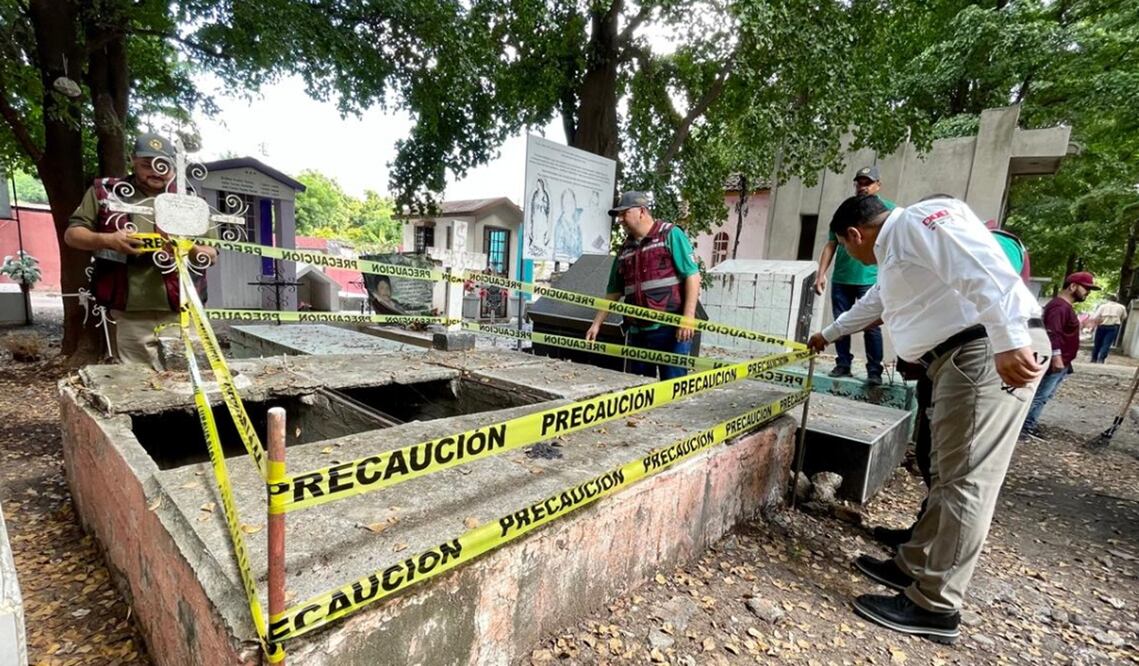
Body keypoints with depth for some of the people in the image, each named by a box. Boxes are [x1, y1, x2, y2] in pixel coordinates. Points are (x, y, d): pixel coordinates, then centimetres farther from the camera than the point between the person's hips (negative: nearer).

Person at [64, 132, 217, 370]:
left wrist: (190, 249, -12)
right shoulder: (105, 191, 10)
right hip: (129, 314, 0)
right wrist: (107, 240, -10)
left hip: (179, 314, 1)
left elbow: (212, 254, 10)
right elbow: (71, 234, 10)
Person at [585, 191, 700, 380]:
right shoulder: (625, 249, 15)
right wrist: (596, 324, 15)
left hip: (671, 329, -6)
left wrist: (688, 318, -17)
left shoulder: (670, 234, -2)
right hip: (637, 331, 6)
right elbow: (613, 292, 19)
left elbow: (692, 275, -9)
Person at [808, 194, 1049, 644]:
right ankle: (914, 566, 23)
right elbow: (870, 304, 41)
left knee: (965, 480, -7)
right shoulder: (894, 252, 25)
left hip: (991, 354, -10)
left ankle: (935, 608, 0)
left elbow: (982, 273, -22)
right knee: (946, 475, 13)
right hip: (959, 359, 10)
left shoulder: (920, 220, -6)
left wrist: (1009, 342, -31)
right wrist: (828, 335, 54)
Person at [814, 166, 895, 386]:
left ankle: (874, 371, 4)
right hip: (840, 279, 4)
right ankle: (843, 365, 18)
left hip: (870, 280, -4)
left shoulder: (888, 209, 5)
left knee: (871, 326, -4)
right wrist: (821, 274, 5)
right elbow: (831, 245, 12)